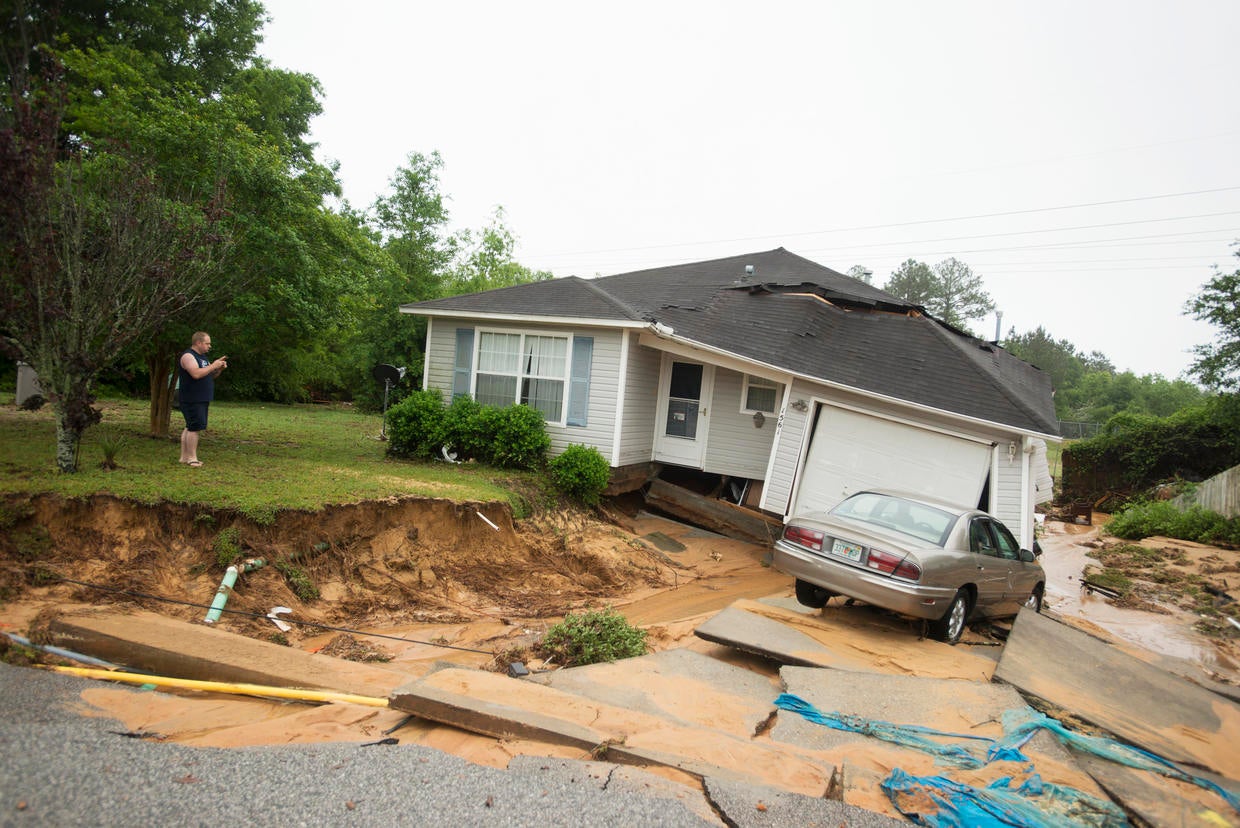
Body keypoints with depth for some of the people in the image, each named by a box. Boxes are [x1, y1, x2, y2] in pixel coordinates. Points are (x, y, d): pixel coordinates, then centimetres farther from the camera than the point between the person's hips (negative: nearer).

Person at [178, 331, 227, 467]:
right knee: (194, 428, -10)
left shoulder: (202, 357, 18)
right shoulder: (188, 356, -12)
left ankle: (184, 457, 18)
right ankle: (192, 458, -6)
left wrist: (219, 368, 4)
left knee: (190, 428, 13)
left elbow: (211, 375, 23)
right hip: (192, 400, -10)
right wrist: (213, 365, -18)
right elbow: (196, 374, -26)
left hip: (202, 400, 10)